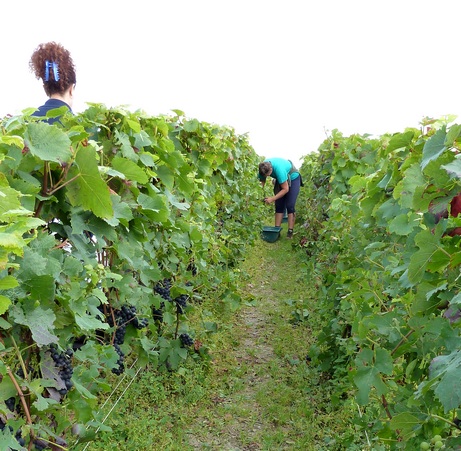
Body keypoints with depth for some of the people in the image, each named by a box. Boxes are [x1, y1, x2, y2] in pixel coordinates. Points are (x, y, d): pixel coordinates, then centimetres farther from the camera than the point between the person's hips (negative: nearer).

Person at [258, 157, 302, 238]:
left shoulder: (279, 169, -40)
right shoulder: (263, 168, -23)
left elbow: (285, 189, -33)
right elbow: (261, 183, -15)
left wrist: (272, 199, -37)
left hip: (293, 178, -6)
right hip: (280, 179, 6)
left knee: (290, 206, -13)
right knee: (279, 205, -2)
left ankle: (290, 232, -13)